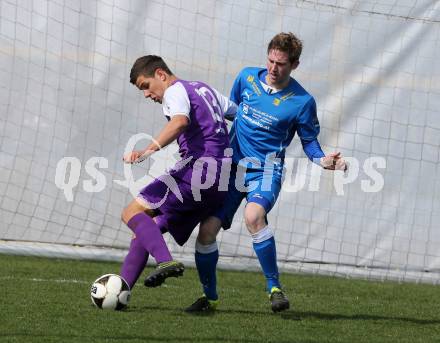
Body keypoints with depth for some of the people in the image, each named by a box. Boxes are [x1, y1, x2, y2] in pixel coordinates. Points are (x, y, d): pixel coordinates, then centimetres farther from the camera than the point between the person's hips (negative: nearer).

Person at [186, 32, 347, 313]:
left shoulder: (302, 101, -7)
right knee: (207, 230, -6)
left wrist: (323, 160, -15)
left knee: (254, 216, -34)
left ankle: (275, 287, -20)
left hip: (266, 170, -4)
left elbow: (309, 141, 4)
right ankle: (210, 297, 15)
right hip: (232, 165, 4)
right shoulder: (247, 78, 3)